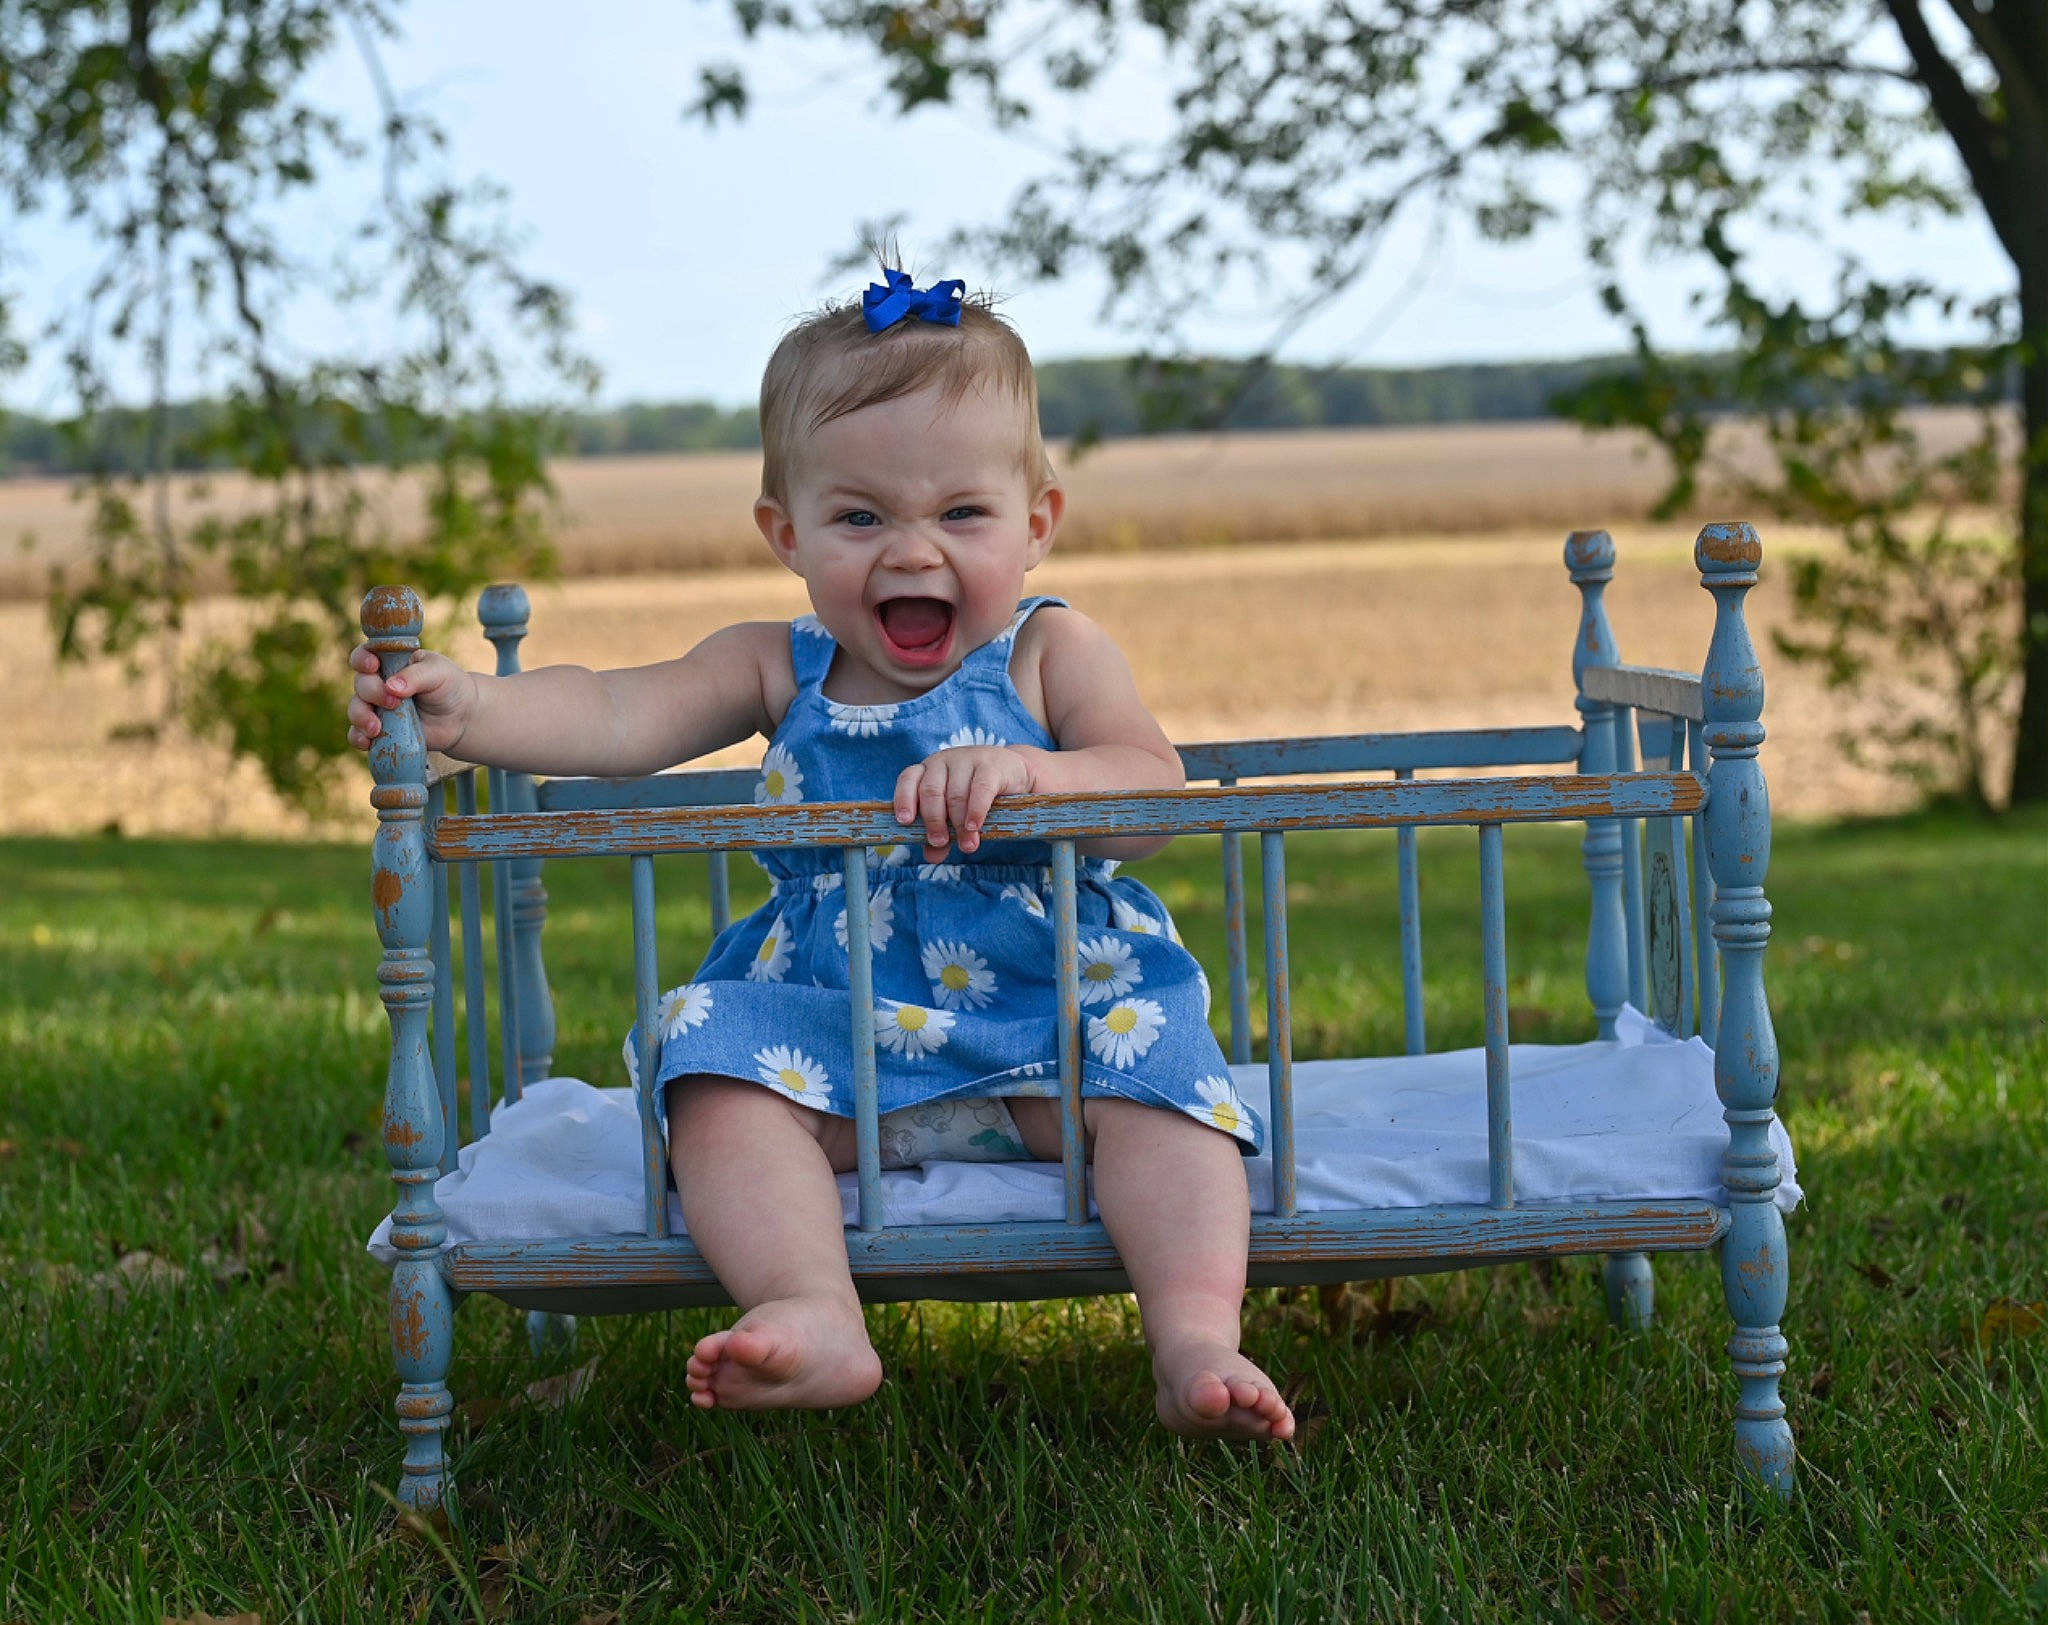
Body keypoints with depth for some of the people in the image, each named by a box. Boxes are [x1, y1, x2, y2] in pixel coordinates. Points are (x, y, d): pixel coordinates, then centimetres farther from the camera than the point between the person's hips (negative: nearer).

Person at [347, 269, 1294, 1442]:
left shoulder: (1049, 655, 2)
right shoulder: (780, 668, 8)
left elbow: (1155, 800, -13)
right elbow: (618, 717, -8)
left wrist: (1026, 771, -33)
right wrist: (471, 709, -26)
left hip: (1048, 1024, -1)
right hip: (831, 1028, 2)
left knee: (1150, 1072, -28)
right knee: (722, 1079, -25)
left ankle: (1197, 1340, -37)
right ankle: (817, 1319, -42)